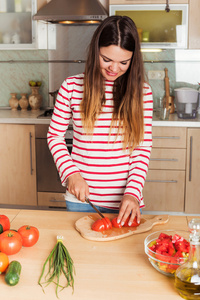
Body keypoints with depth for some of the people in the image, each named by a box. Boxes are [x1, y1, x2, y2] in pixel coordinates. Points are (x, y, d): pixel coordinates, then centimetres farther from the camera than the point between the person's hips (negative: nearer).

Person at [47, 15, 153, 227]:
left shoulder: (142, 92, -4)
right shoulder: (72, 87, -5)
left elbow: (143, 147, -4)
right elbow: (55, 135, 2)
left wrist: (132, 193, -13)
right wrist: (71, 173, -11)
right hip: (80, 197, 0)